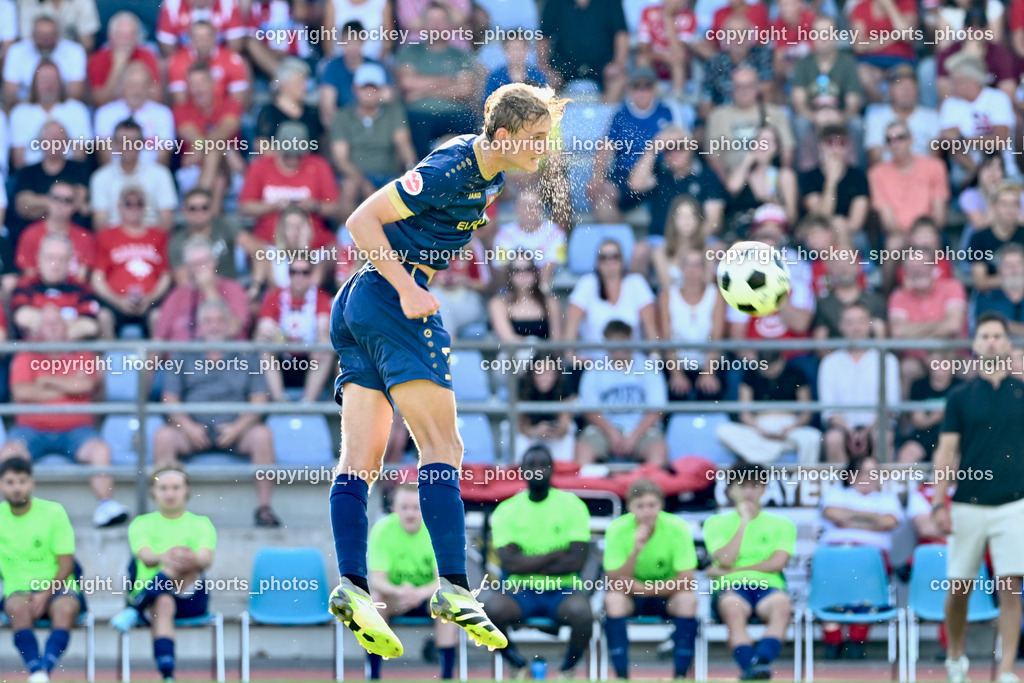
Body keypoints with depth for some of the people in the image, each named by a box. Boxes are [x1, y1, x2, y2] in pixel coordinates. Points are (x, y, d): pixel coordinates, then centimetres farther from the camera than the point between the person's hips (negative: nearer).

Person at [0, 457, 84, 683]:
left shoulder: (53, 512, -1)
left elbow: (66, 564, -3)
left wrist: (46, 594, -19)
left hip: (57, 588, -1)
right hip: (19, 589, 1)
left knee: (66, 608, -36)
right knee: (18, 607, -35)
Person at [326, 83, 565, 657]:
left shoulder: (491, 170, 12)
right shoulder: (451, 170, -15)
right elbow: (362, 220, -16)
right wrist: (406, 287, -21)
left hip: (356, 306, 10)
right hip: (391, 294, -10)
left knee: (360, 460, -1)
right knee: (442, 446, -12)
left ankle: (352, 585, -9)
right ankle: (454, 587, -18)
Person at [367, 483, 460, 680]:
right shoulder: (383, 530, -15)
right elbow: (377, 579, -21)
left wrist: (421, 593, -44)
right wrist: (398, 591, -44)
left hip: (427, 595, 0)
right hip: (394, 599, 0)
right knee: (375, 599, -31)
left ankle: (447, 674, -27)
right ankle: (373, 675, -24)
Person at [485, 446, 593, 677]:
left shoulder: (572, 505, -2)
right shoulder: (506, 510, 0)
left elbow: (576, 562, -10)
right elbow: (509, 563, -11)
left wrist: (527, 565, -12)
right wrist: (556, 555, -14)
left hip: (562, 589, -1)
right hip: (521, 590, 1)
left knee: (582, 612, -35)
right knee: (492, 608, -32)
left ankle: (568, 668, -2)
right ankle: (518, 665, -1)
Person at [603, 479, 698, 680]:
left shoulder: (677, 528, -18)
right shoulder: (617, 530, -17)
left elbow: (687, 582, -20)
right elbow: (615, 583, -21)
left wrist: (644, 589, -25)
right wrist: (636, 550, -35)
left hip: (667, 595, 0)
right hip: (632, 597, 0)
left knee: (688, 599, -31)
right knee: (613, 598, -31)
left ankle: (680, 676, -23)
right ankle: (621, 676, -27)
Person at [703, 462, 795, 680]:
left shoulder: (781, 524, 19)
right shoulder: (716, 523, 19)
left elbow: (777, 563, 3)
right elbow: (725, 560, 2)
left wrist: (731, 570, 0)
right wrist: (744, 521, 3)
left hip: (768, 587, 0)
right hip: (730, 588, 0)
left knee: (781, 605, -39)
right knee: (732, 606, -40)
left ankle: (761, 661, -60)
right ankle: (748, 665, -59)